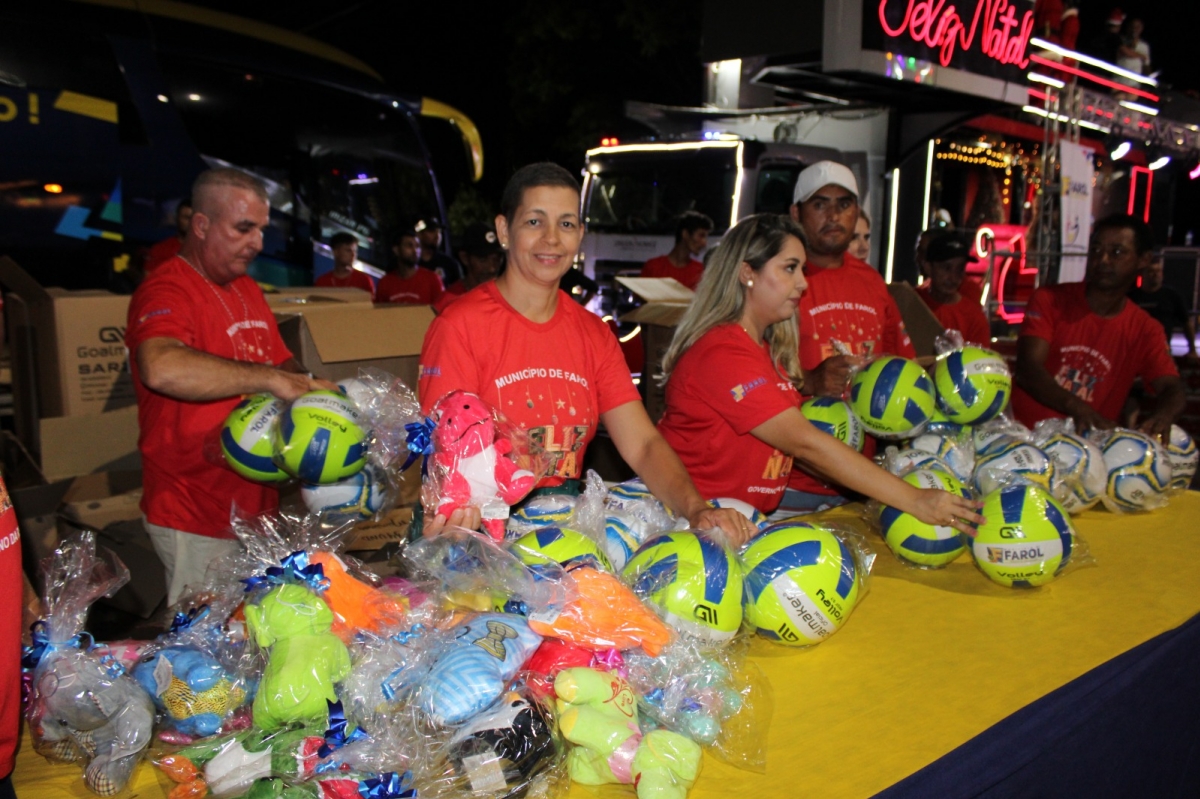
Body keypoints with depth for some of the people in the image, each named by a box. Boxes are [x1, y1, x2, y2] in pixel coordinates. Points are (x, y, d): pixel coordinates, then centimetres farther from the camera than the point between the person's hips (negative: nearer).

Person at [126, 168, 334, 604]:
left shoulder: (247, 290, 12)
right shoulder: (166, 292, -16)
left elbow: (282, 362, 21)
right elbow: (161, 368, -37)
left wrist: (314, 394, 0)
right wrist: (270, 379, -35)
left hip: (254, 504, 8)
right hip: (196, 521, -8)